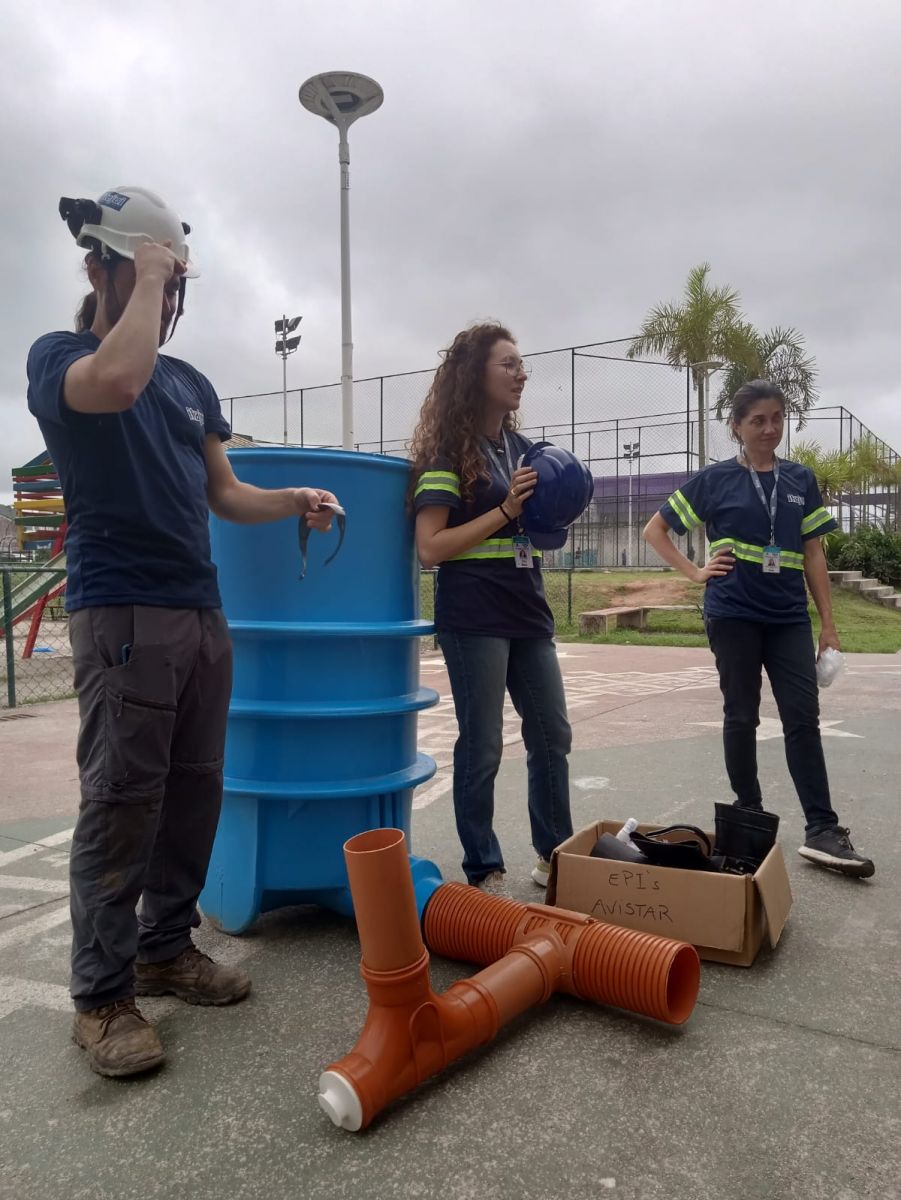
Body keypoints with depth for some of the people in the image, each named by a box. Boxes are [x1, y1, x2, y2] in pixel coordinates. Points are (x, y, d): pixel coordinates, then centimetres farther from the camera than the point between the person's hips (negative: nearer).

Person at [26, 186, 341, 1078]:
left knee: (193, 793, 10)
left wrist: (292, 501, 0)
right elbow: (114, 382, -25)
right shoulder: (57, 356, 0)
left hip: (202, 612, 7)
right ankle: (102, 996, 6)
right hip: (120, 614, -7)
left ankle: (165, 948, 24)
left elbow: (222, 493, 17)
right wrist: (144, 281, -11)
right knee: (121, 802, -6)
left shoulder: (190, 383, 19)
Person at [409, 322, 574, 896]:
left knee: (552, 735, 12)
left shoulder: (521, 447, 13)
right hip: (474, 619, -7)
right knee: (482, 747, 1)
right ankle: (484, 871, 17)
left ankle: (555, 854, 29)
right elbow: (431, 547, -15)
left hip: (529, 614, 7)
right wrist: (506, 511, -18)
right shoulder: (449, 450, -7)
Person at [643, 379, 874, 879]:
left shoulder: (800, 480, 8)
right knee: (742, 717, 7)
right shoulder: (715, 479, 0)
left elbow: (813, 555, 8)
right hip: (733, 615, -2)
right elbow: (654, 529, 6)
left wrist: (828, 624, 4)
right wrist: (695, 573, -4)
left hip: (789, 618, 3)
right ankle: (749, 817, 21)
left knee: (804, 718, -1)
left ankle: (822, 831, 3)